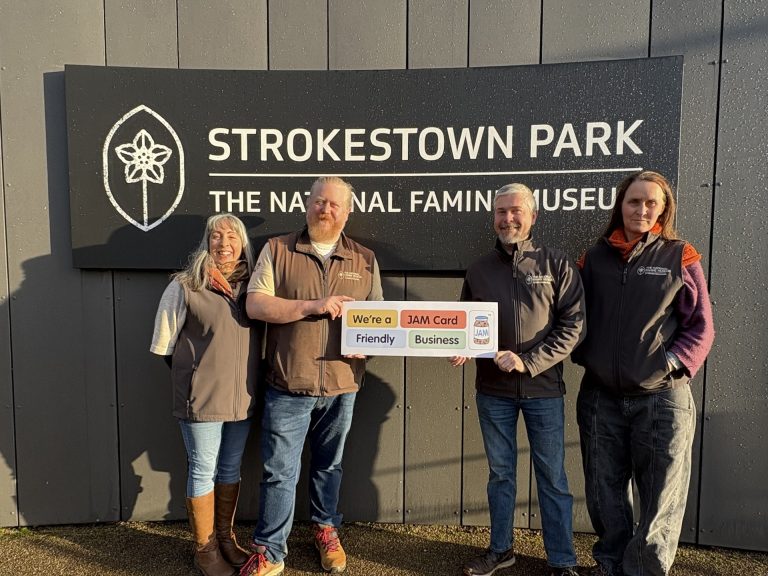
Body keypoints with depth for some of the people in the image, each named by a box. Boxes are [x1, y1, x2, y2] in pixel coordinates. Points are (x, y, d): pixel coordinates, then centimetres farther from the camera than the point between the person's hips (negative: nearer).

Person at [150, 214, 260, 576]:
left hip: (242, 397, 4)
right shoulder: (185, 286, -8)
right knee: (203, 471, 7)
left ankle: (225, 537, 34)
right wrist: (195, 374, 4)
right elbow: (164, 342, -2)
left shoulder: (251, 286, 5)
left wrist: (250, 378, 5)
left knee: (231, 469, 17)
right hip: (202, 397, -4)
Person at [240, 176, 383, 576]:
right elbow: (255, 305, -9)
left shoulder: (365, 260, 7)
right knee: (279, 471, 6)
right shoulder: (277, 250, 0)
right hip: (288, 386, -2)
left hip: (341, 386, 2)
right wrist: (312, 306, -18)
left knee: (329, 466, 19)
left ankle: (326, 531, 41)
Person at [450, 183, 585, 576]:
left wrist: (528, 362, -16)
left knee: (552, 477, 8)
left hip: (543, 388, -2)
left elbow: (573, 325, -7)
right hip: (493, 390, 3)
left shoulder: (556, 265, -3)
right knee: (500, 473, 15)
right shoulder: (479, 269, 6)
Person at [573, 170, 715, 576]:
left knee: (660, 499, 5)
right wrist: (584, 357, 0)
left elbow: (701, 327, -1)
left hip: (661, 397, -2)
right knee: (605, 494, 14)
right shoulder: (595, 257, 7)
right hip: (600, 396, 3)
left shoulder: (680, 257, -1)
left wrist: (673, 362, -13)